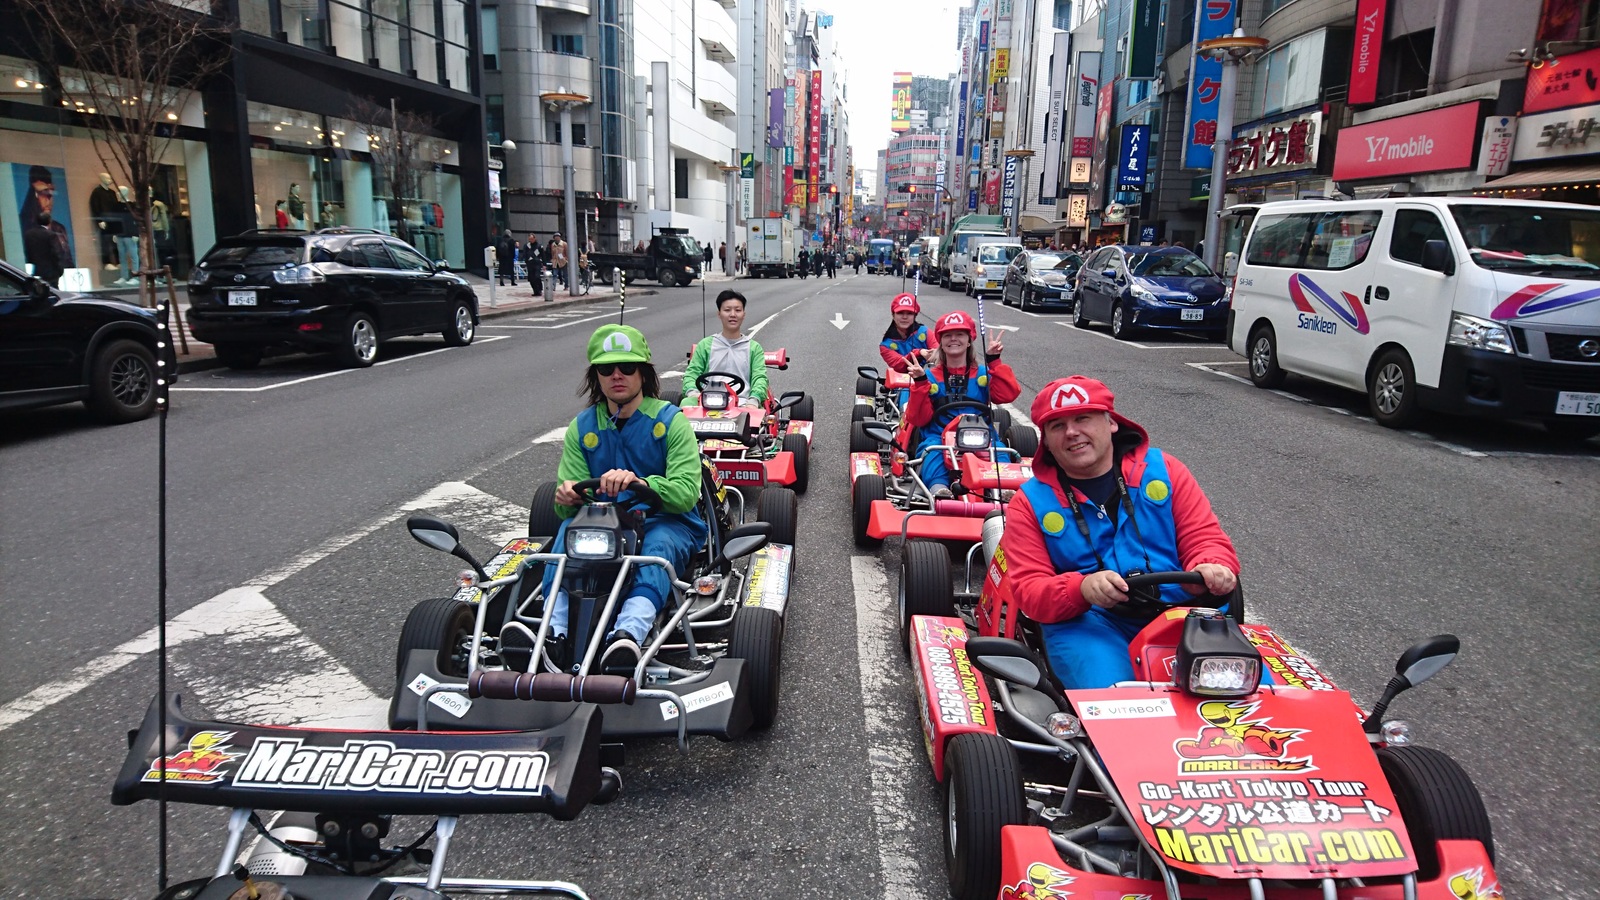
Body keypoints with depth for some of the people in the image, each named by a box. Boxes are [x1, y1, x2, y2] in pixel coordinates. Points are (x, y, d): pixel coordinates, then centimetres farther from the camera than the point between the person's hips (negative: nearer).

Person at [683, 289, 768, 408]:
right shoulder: (705, 345, 19)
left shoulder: (754, 347, 18)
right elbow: (692, 373, 11)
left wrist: (753, 400, -19)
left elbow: (760, 377, 4)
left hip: (743, 404, 0)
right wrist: (692, 392, -13)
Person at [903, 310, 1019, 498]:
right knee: (933, 450, -36)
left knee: (998, 448, -31)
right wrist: (920, 383, -10)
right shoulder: (930, 375, 11)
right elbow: (919, 418, 2)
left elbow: (1008, 394, -5)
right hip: (938, 437, -1)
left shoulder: (984, 373, 14)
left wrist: (994, 361, -7)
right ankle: (938, 489, -59)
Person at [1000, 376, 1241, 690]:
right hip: (1084, 620, -2)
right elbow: (1029, 590, 0)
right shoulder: (1030, 502, 8)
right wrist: (1082, 588, -22)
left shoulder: (1163, 469, 12)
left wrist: (1211, 569, -16)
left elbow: (1205, 538, 10)